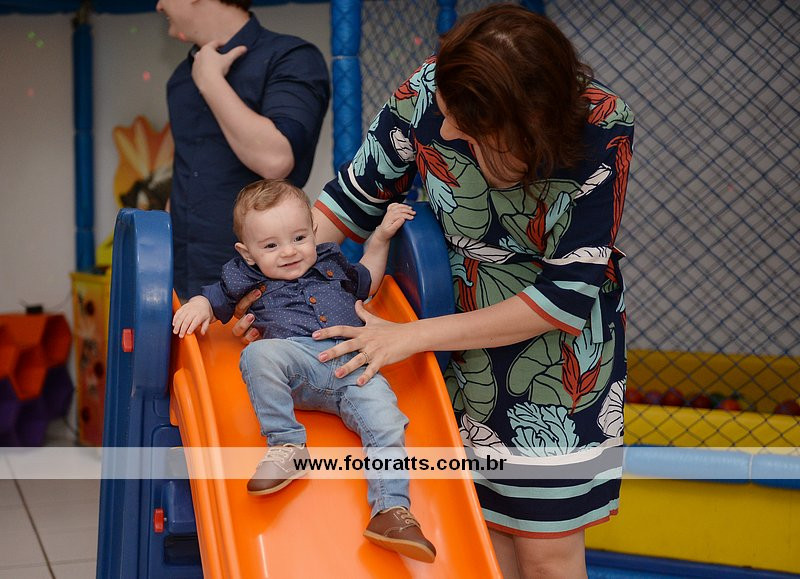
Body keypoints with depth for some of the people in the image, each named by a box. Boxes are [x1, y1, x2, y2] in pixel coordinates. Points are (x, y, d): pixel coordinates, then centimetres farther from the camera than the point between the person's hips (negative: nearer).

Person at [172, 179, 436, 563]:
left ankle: (391, 511, -29)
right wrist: (198, 306, 3)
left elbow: (366, 281, 44)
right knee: (260, 353, -36)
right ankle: (286, 446, -30)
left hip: (355, 368, 2)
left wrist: (382, 235, 38)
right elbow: (215, 297, 27)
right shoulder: (248, 277, 19)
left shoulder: (330, 263, 29)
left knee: (385, 421, -23)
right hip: (297, 361, -2)